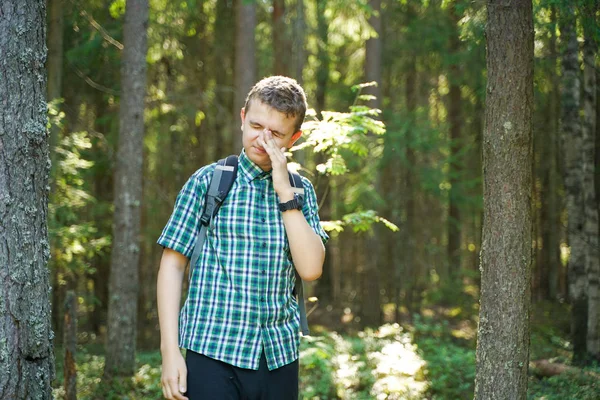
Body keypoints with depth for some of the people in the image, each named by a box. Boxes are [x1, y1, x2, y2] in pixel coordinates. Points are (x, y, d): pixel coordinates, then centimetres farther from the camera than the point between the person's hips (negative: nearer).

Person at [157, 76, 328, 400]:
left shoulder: (300, 191, 9)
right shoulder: (207, 182, 0)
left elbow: (310, 269, -3)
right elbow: (172, 266, -1)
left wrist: (284, 192, -9)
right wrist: (170, 351, -7)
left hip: (280, 358, 3)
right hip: (214, 354, -3)